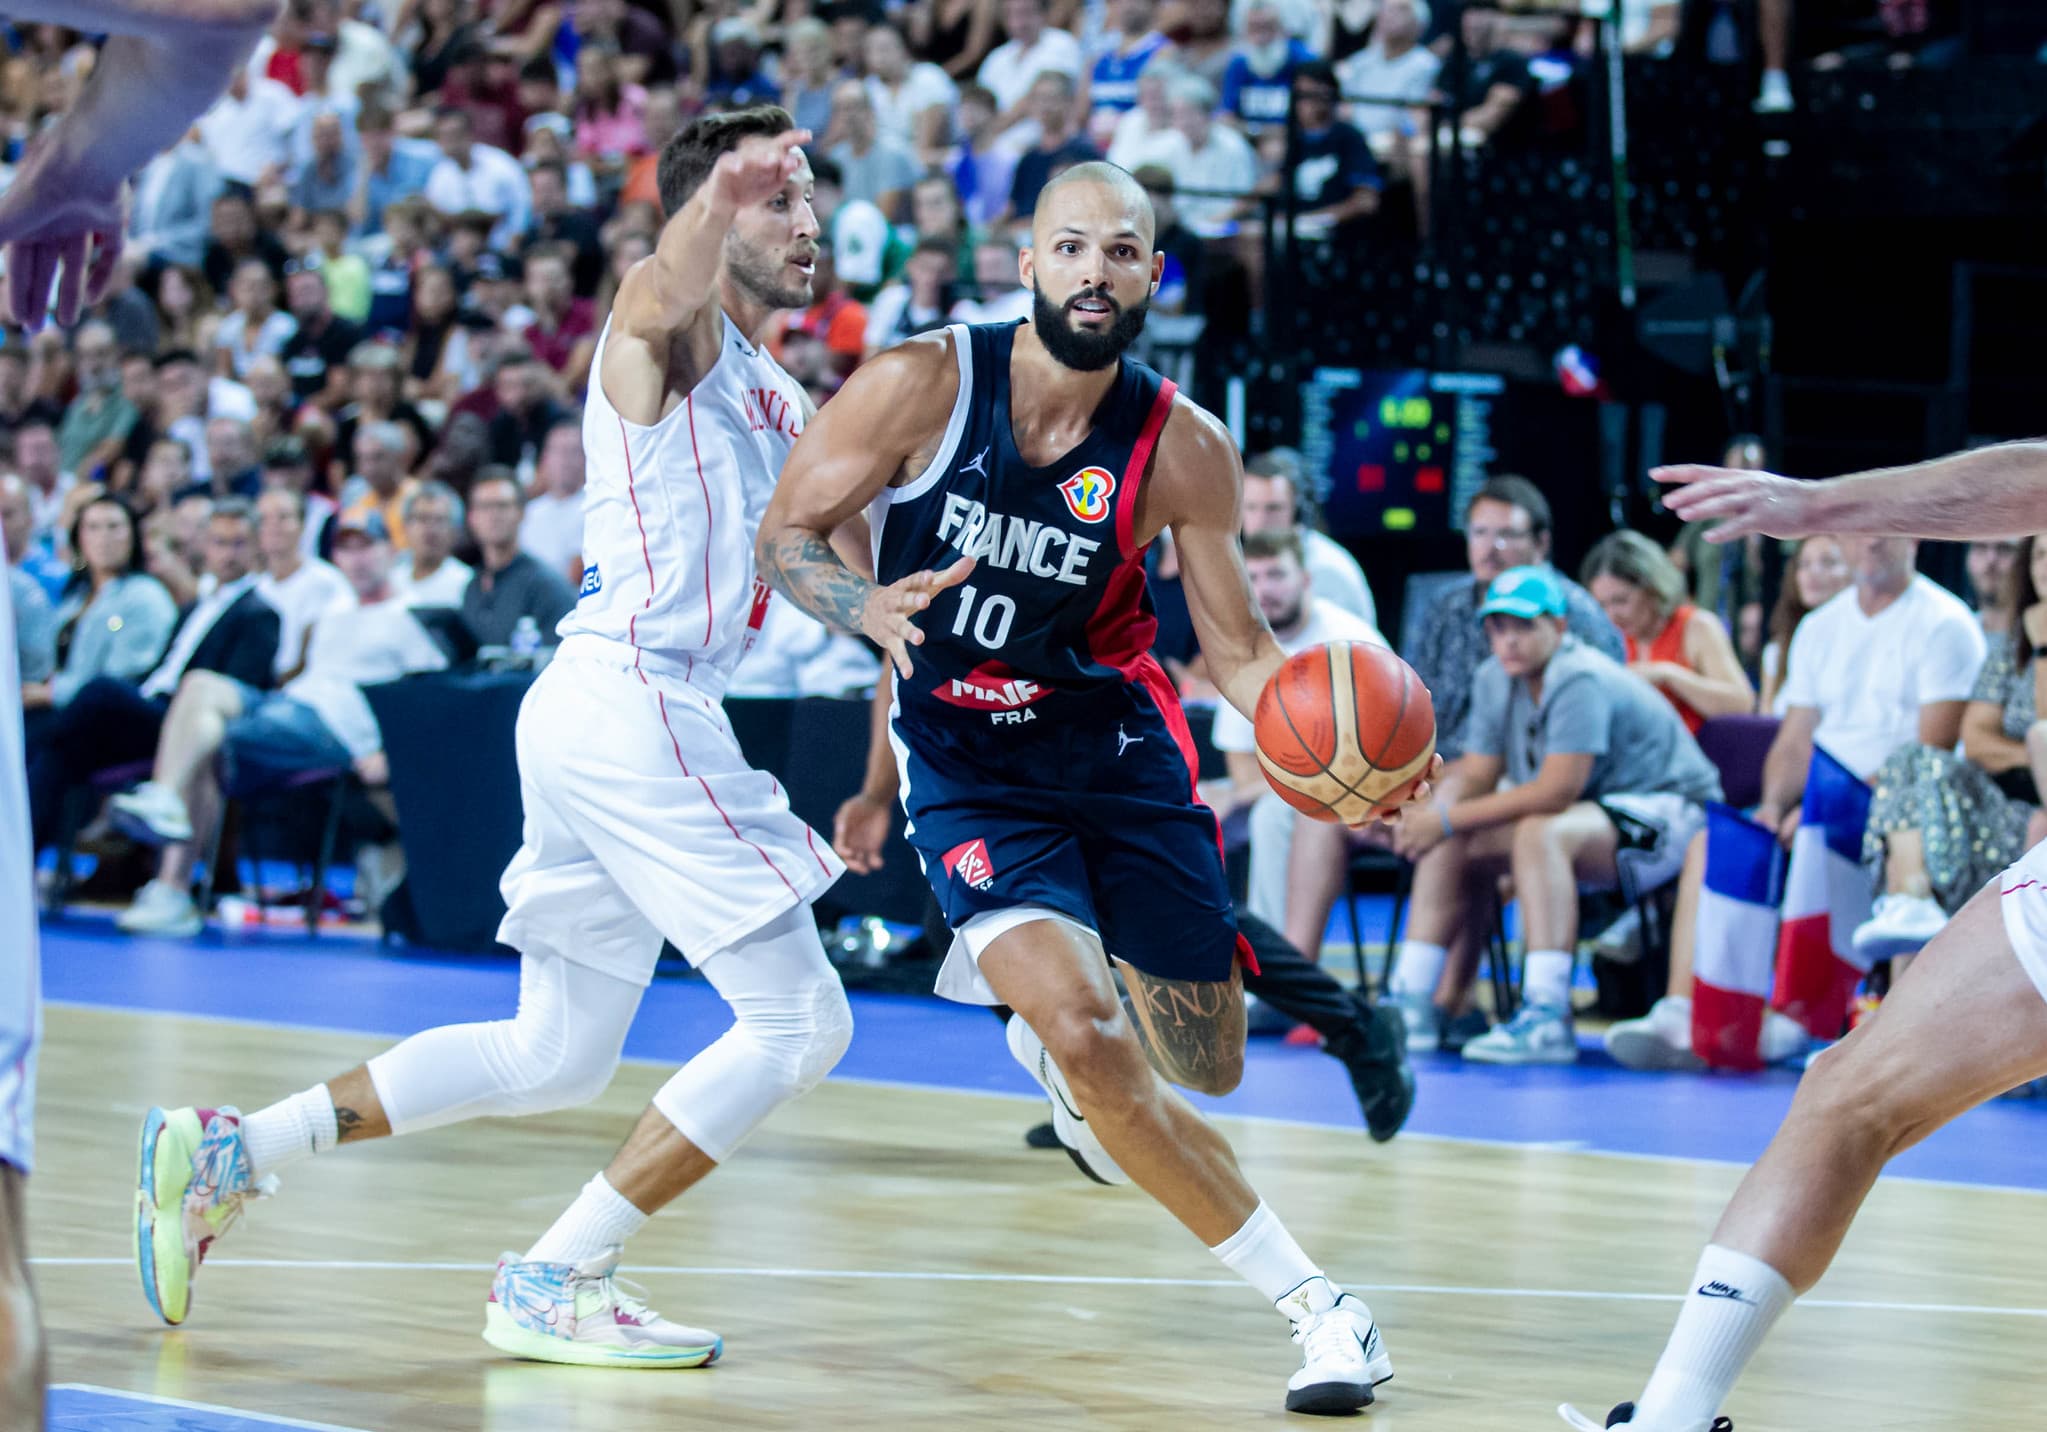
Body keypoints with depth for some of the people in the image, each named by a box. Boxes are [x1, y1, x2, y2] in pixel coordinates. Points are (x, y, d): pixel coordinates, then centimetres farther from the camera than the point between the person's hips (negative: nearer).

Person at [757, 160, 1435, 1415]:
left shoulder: (1182, 448, -12)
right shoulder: (922, 385, -16)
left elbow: (1241, 649, -3)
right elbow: (786, 535, -7)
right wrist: (869, 608, -29)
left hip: (1117, 746, 3)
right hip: (969, 765, -3)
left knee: (1205, 1070, 9)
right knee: (1087, 1031, -23)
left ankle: (1030, 997, 45)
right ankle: (1313, 1302, -11)